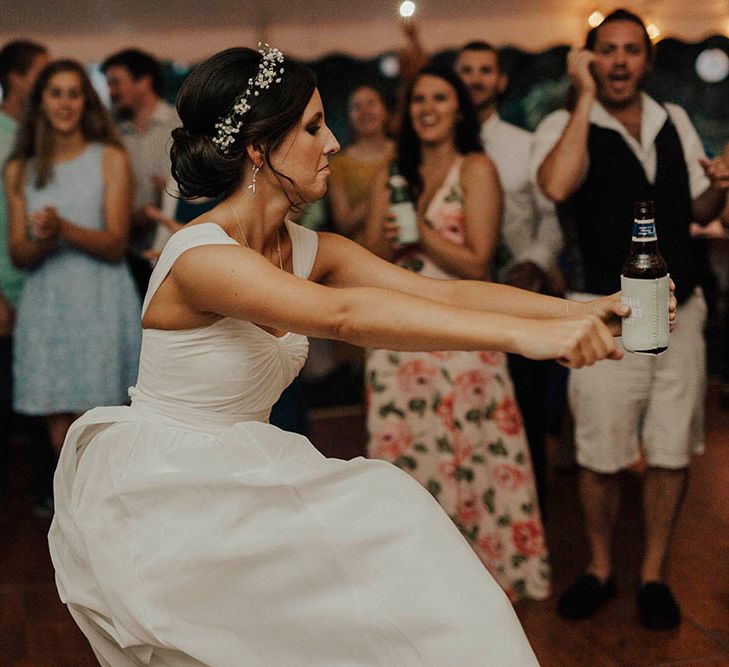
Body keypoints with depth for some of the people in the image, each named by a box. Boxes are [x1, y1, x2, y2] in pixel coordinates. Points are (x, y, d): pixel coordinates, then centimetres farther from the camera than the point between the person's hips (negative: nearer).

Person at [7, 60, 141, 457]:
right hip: (45, 307, 3)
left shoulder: (111, 160, 3)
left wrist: (62, 228, -21)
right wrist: (42, 241, -14)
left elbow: (115, 245, -5)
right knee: (60, 439, 3)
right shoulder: (19, 170, 12)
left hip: (99, 306, -3)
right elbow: (18, 255, 8)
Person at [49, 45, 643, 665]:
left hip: (237, 480, 7)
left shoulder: (307, 250, 1)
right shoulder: (200, 257, -24)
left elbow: (448, 294, -6)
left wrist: (583, 311, -18)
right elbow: (342, 314, -38)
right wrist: (523, 335, -44)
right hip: (155, 499, -7)